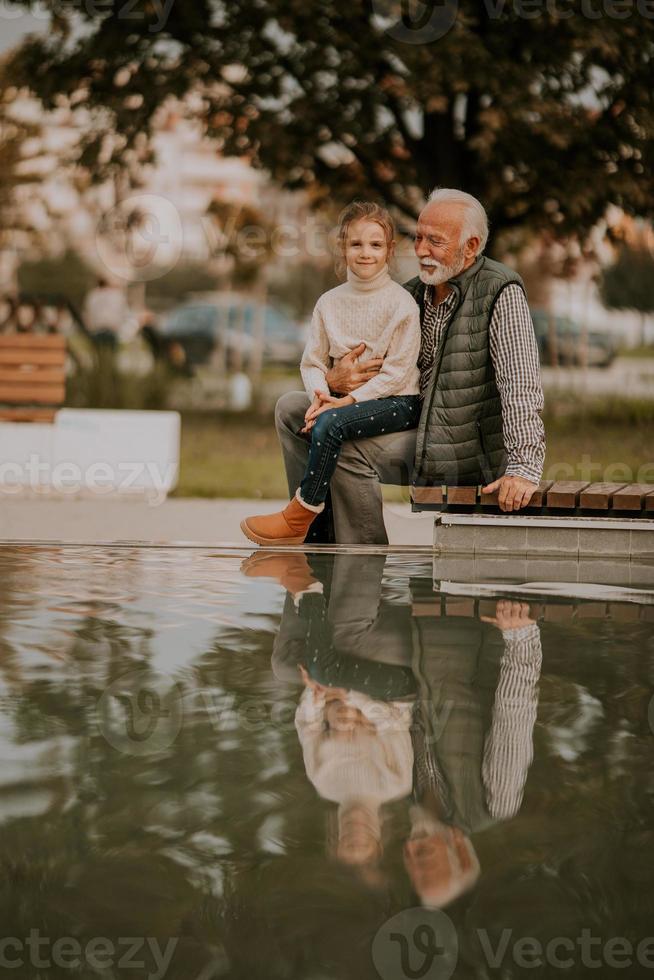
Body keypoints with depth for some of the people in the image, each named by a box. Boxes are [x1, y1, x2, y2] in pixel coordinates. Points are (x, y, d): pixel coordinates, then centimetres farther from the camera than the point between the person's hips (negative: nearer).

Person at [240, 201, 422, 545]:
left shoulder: (401, 303, -9)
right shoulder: (330, 302, 8)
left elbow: (397, 371, -13)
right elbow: (313, 361, 7)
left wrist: (350, 399, -20)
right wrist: (319, 395, -15)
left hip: (397, 401, -6)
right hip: (344, 398, 6)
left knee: (330, 423, -29)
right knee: (304, 426, -20)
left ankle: (299, 516, -21)